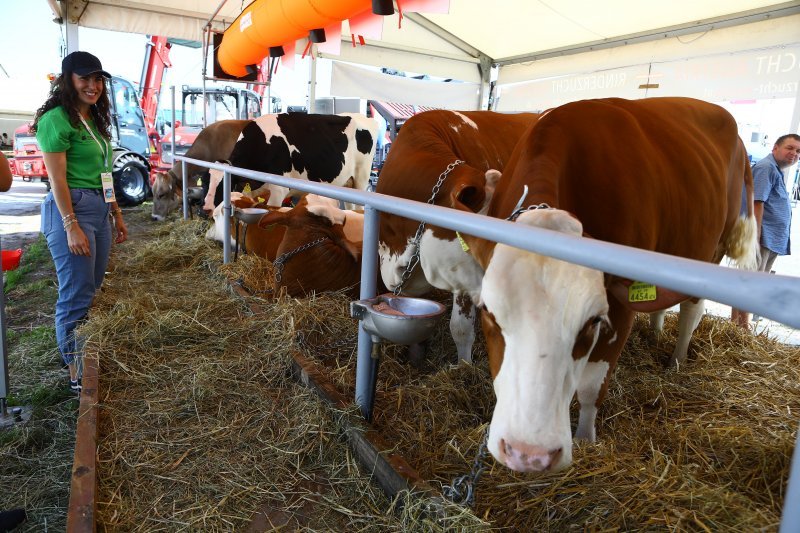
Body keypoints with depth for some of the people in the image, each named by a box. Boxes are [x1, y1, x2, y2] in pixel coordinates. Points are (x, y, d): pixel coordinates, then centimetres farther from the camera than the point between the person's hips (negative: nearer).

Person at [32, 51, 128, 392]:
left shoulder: (95, 120, 17)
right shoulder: (57, 118, -9)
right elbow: (57, 178, -14)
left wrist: (117, 215, 19)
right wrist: (72, 227, -19)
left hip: (101, 209, 9)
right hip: (70, 209, -9)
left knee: (92, 291, 14)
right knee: (76, 297, -3)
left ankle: (91, 362, 25)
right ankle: (78, 373, 10)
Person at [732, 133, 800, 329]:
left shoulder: (776, 171, 20)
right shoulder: (766, 168, -10)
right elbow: (756, 203, -20)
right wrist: (756, 237, -26)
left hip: (773, 240, 10)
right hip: (763, 238, -10)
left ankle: (742, 324, 23)